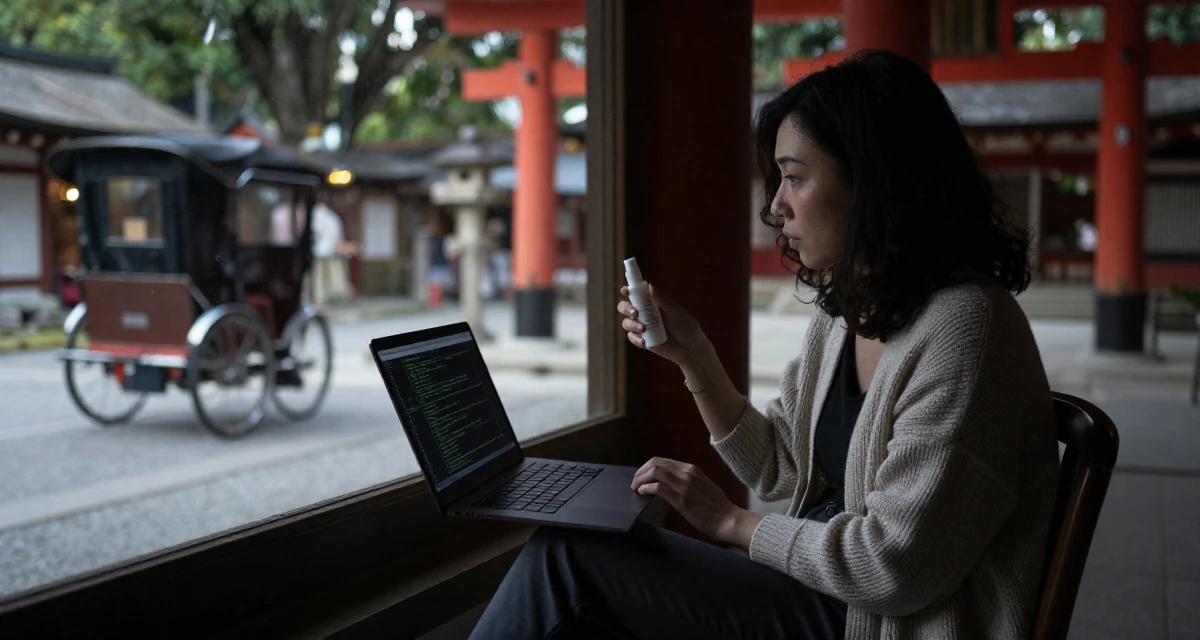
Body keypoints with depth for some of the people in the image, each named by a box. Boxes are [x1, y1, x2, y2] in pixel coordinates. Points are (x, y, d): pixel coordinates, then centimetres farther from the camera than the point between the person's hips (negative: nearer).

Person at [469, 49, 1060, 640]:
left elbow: (896, 565, -22)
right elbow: (780, 470, 13)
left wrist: (732, 522, -12)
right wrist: (692, 355, 1)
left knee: (565, 559, -15)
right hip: (817, 579, 8)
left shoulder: (962, 325, -21)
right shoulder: (843, 309, 7)